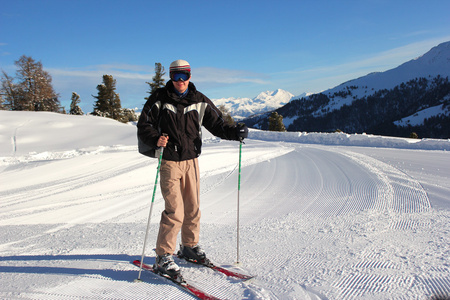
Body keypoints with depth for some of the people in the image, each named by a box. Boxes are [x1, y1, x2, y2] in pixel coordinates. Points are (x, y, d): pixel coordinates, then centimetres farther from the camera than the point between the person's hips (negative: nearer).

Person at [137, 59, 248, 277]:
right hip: (169, 161, -4)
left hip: (191, 161, 4)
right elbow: (143, 126, -5)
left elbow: (216, 124, 7)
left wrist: (235, 132, -11)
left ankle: (189, 246, 33)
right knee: (174, 210, -11)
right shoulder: (159, 99, -5)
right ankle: (163, 256, 2)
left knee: (192, 207, 13)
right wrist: (155, 139, -26)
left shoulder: (199, 101, 5)